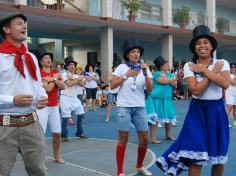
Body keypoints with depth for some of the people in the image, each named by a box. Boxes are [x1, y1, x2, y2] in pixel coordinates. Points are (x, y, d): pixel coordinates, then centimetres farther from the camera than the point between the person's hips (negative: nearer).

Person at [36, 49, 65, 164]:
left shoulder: (55, 73, 11)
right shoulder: (39, 74, -9)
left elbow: (63, 87, -2)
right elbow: (48, 89, -19)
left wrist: (53, 79, -14)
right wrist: (55, 78, -7)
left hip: (55, 107, 6)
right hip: (43, 107, -6)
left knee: (57, 133, 12)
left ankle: (56, 156, 28)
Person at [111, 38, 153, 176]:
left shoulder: (144, 68, 4)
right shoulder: (122, 67, -2)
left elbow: (149, 89, -4)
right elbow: (112, 86, -5)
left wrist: (145, 73, -15)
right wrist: (126, 75, -12)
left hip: (139, 107, 3)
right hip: (124, 107, -3)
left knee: (144, 140, 5)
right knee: (123, 139, -1)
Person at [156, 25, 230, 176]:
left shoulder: (222, 63, -1)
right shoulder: (189, 66, -4)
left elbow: (225, 84, -20)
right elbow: (195, 90, -17)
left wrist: (204, 70, -15)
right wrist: (214, 71, -12)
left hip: (217, 110, 2)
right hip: (197, 111, -2)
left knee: (219, 153, 12)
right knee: (196, 154, -4)